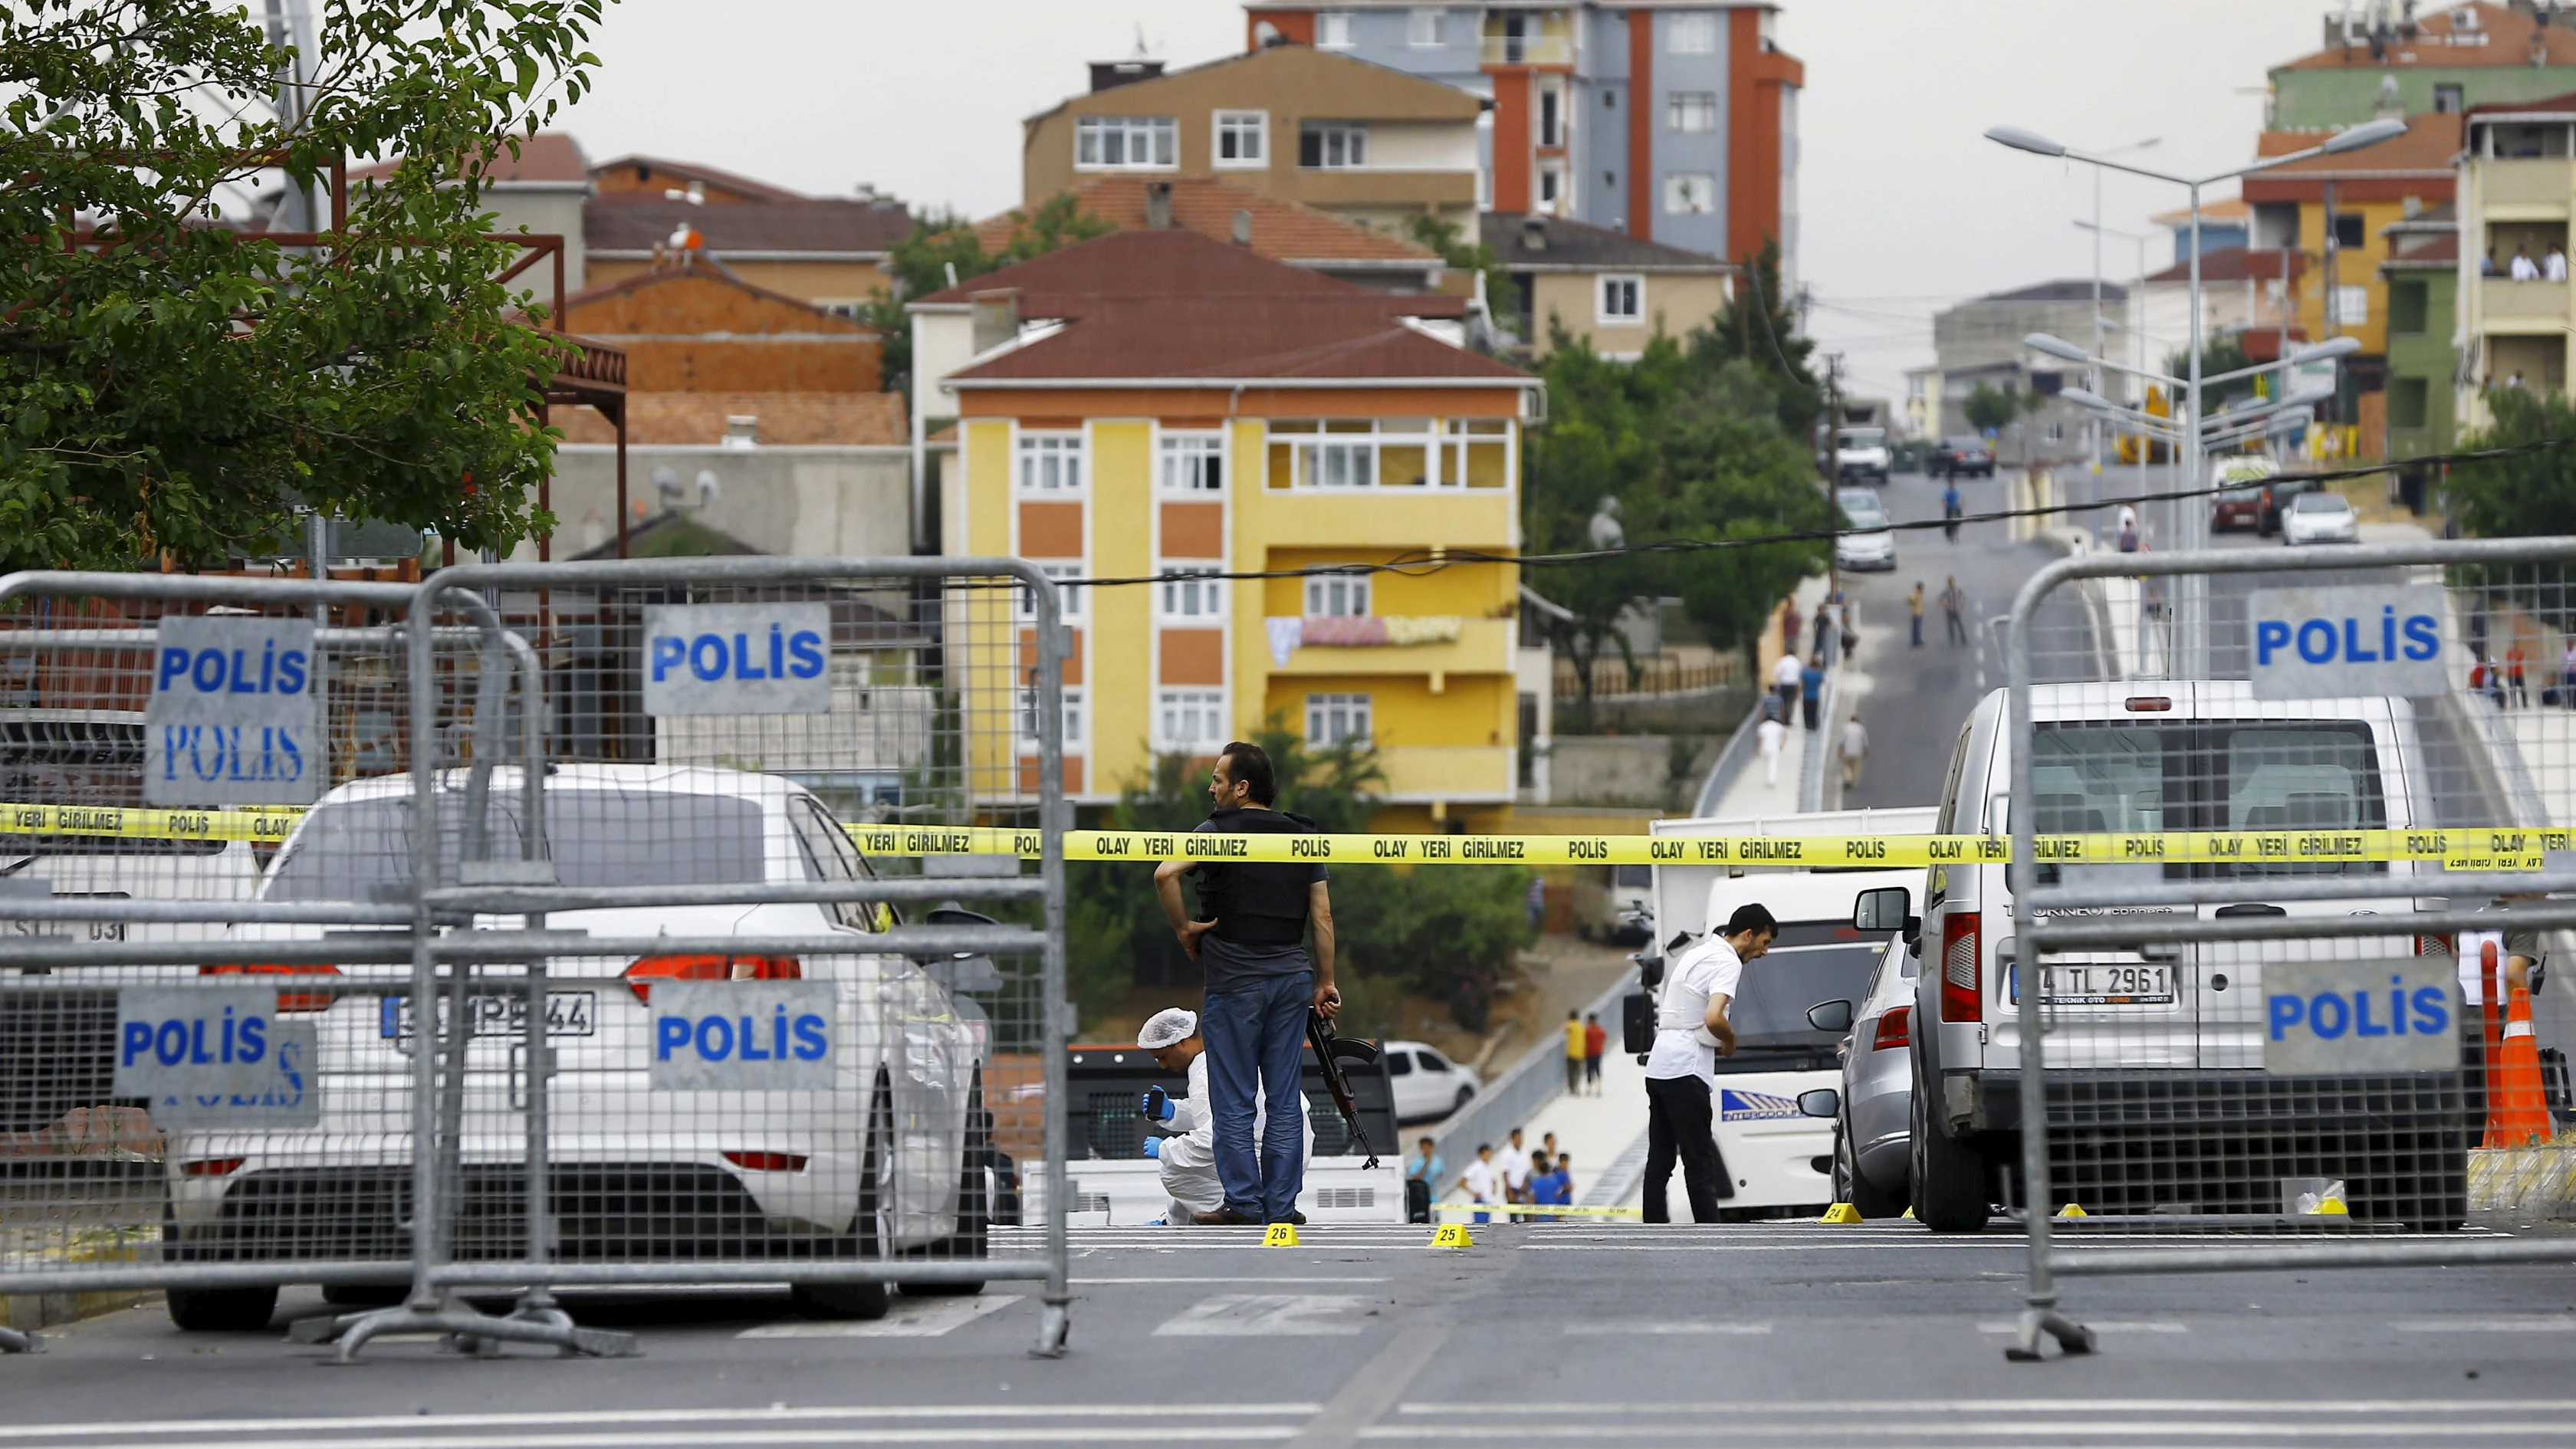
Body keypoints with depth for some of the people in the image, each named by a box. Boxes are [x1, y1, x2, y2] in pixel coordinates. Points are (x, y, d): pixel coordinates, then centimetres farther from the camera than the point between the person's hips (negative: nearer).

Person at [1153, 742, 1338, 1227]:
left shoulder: (1221, 831, -5)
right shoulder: (1303, 837, 10)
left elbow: (1166, 874, -21)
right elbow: (1322, 917, 8)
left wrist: (1183, 927, -7)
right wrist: (1325, 983, 13)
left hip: (1234, 980, -4)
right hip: (1291, 975, 4)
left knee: (1234, 1101, 2)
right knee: (1285, 1100, 8)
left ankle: (1243, 1201, 0)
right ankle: (1282, 1204, 8)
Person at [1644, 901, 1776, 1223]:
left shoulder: (1697, 954, 21)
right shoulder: (1727, 962, -9)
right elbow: (1713, 1018, -24)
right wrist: (1730, 1041, -4)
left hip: (1658, 1068, 9)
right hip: (1686, 1070, -9)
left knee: (1659, 1160, 9)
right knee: (1699, 1161, -8)